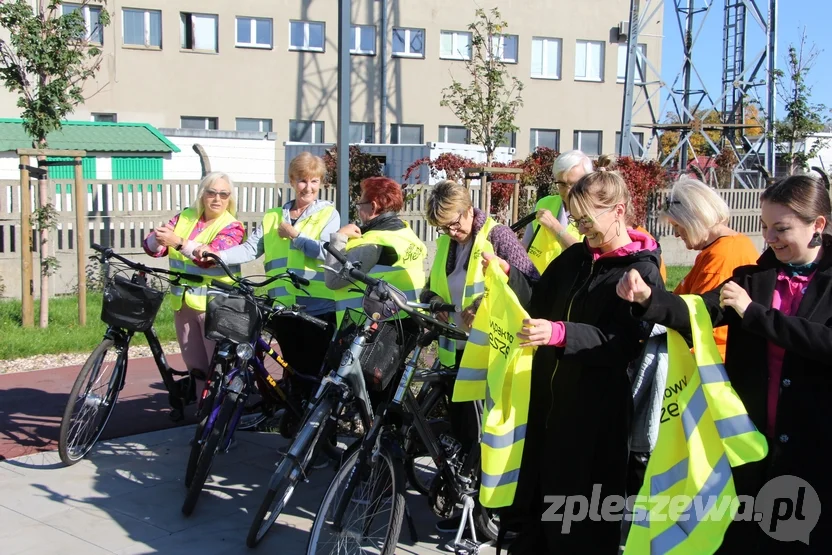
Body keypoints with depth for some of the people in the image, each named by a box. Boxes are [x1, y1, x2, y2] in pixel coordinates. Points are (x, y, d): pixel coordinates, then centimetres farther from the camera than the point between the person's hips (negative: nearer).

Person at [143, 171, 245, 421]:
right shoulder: (184, 218, 10)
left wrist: (178, 242, -34)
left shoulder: (232, 227, -4)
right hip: (183, 303, 5)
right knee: (195, 367, 11)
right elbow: (152, 247, 4)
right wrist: (158, 238, -20)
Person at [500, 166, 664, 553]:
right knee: (536, 489, 15)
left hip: (596, 412, -6)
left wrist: (561, 334, -33)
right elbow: (539, 303, 20)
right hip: (548, 398, 6)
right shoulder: (574, 257, 10)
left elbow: (625, 344, -21)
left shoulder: (642, 272, -10)